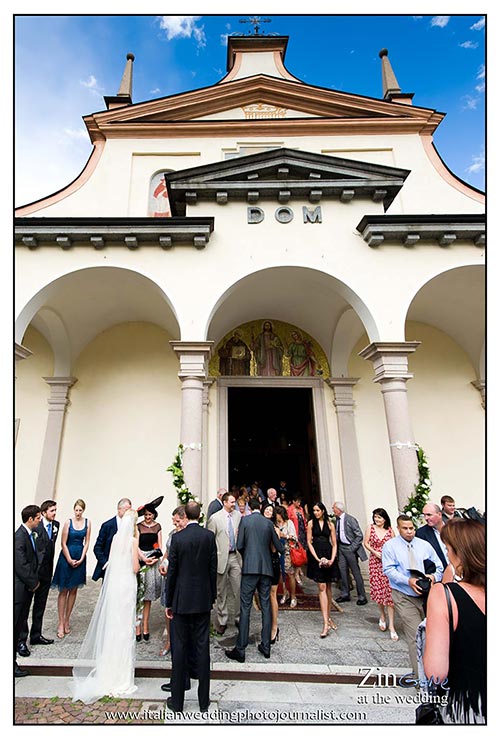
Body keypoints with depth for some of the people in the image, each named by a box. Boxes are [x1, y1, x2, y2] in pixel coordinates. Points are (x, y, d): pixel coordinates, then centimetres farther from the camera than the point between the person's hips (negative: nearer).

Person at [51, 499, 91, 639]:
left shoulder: (87, 523, -2)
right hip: (66, 557, -3)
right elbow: (63, 543, -7)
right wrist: (70, 560, -7)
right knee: (64, 591, 4)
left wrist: (81, 559, -5)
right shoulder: (68, 522, -10)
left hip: (80, 558, 3)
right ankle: (61, 623, 12)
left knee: (73, 590, 11)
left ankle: (67, 620, 23)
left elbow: (86, 543, 1)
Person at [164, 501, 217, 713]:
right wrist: (212, 596, 10)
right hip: (203, 600, 2)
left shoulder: (177, 537, -12)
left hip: (182, 600, -1)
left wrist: (168, 602, 4)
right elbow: (213, 569, -2)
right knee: (202, 648, 11)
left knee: (180, 648, 11)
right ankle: (204, 701, 24)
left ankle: (177, 701, 24)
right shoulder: (209, 536, -8)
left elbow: (172, 571, -7)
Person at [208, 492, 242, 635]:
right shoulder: (215, 518, -8)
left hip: (236, 556, 3)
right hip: (222, 558, -3)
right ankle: (222, 622, 24)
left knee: (239, 590, 4)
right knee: (221, 592, 10)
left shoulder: (238, 515, 3)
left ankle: (239, 619, 22)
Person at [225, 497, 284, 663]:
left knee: (245, 608, 2)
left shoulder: (245, 520, -3)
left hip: (249, 568, -3)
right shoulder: (268, 522, 3)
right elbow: (279, 548, 7)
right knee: (266, 607, 12)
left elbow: (239, 546, -5)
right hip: (266, 568, 3)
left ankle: (240, 650, 5)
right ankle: (266, 646, 20)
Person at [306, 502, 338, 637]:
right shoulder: (311, 523, 1)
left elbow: (334, 544, 6)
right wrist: (318, 559, -9)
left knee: (328, 587, 11)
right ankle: (326, 623, -5)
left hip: (328, 555, 2)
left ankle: (329, 617, 25)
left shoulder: (330, 524, 5)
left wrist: (332, 559, -6)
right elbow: (309, 542, -1)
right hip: (316, 556, -2)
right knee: (322, 587, -5)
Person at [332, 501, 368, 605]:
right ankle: (345, 594, 26)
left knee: (356, 572, 4)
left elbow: (359, 535, -15)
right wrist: (337, 547, 4)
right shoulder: (337, 520, 3)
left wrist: (352, 548, -14)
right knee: (343, 571, 12)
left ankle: (362, 596, 17)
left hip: (350, 549, -6)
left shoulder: (350, 519, -17)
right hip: (341, 548, 6)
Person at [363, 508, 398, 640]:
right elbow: (366, 543, 3)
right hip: (375, 561, 1)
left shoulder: (390, 530, 1)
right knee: (378, 589, 6)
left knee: (389, 591, -4)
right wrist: (375, 552, -10)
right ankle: (382, 617, 31)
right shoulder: (370, 527, 0)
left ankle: (391, 625, 2)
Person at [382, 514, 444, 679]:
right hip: (404, 597, -4)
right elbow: (389, 570, -10)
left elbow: (439, 566, 8)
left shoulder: (425, 545, 7)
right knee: (416, 637, -9)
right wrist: (408, 581, -22)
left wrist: (434, 576, -14)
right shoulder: (390, 546, -3)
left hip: (426, 594, 4)